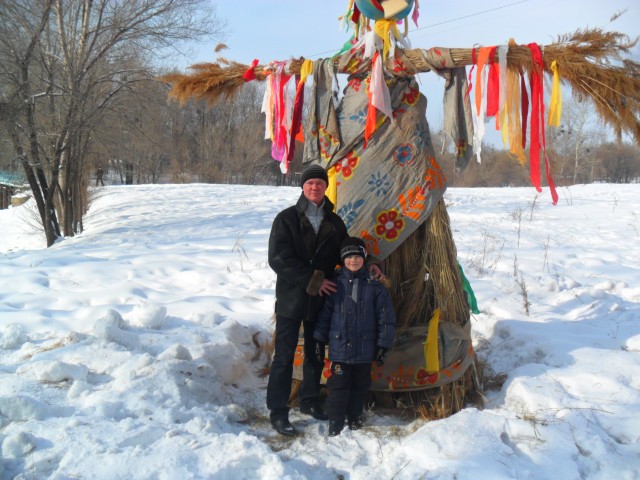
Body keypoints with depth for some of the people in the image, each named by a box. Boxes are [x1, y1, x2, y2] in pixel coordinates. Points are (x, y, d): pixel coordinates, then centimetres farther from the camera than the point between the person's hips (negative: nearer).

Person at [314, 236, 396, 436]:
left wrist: (383, 345, -2)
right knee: (338, 384, 3)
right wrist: (320, 340, 4)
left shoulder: (374, 285, -3)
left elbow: (386, 317, 0)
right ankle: (335, 422, 16)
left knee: (360, 385, 14)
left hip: (364, 349, 1)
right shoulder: (335, 283, -2)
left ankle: (355, 417, 32)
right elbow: (324, 313, 5)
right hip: (339, 347, -1)